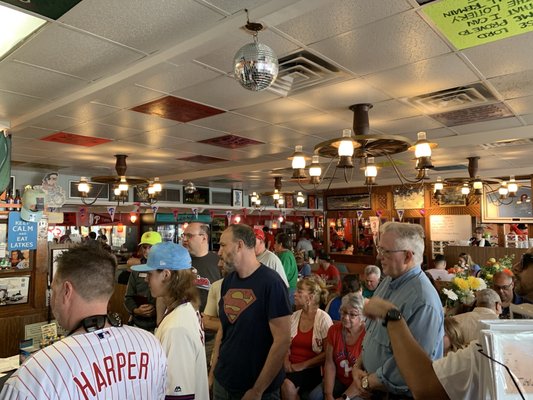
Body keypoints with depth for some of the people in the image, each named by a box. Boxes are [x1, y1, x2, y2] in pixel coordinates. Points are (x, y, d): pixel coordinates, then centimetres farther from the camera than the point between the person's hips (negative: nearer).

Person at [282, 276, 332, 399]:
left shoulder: (323, 319, -8)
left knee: (287, 385, -31)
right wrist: (286, 360, -5)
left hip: (312, 369, -4)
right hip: (292, 366, 4)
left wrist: (304, 365, -12)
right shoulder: (294, 316, 7)